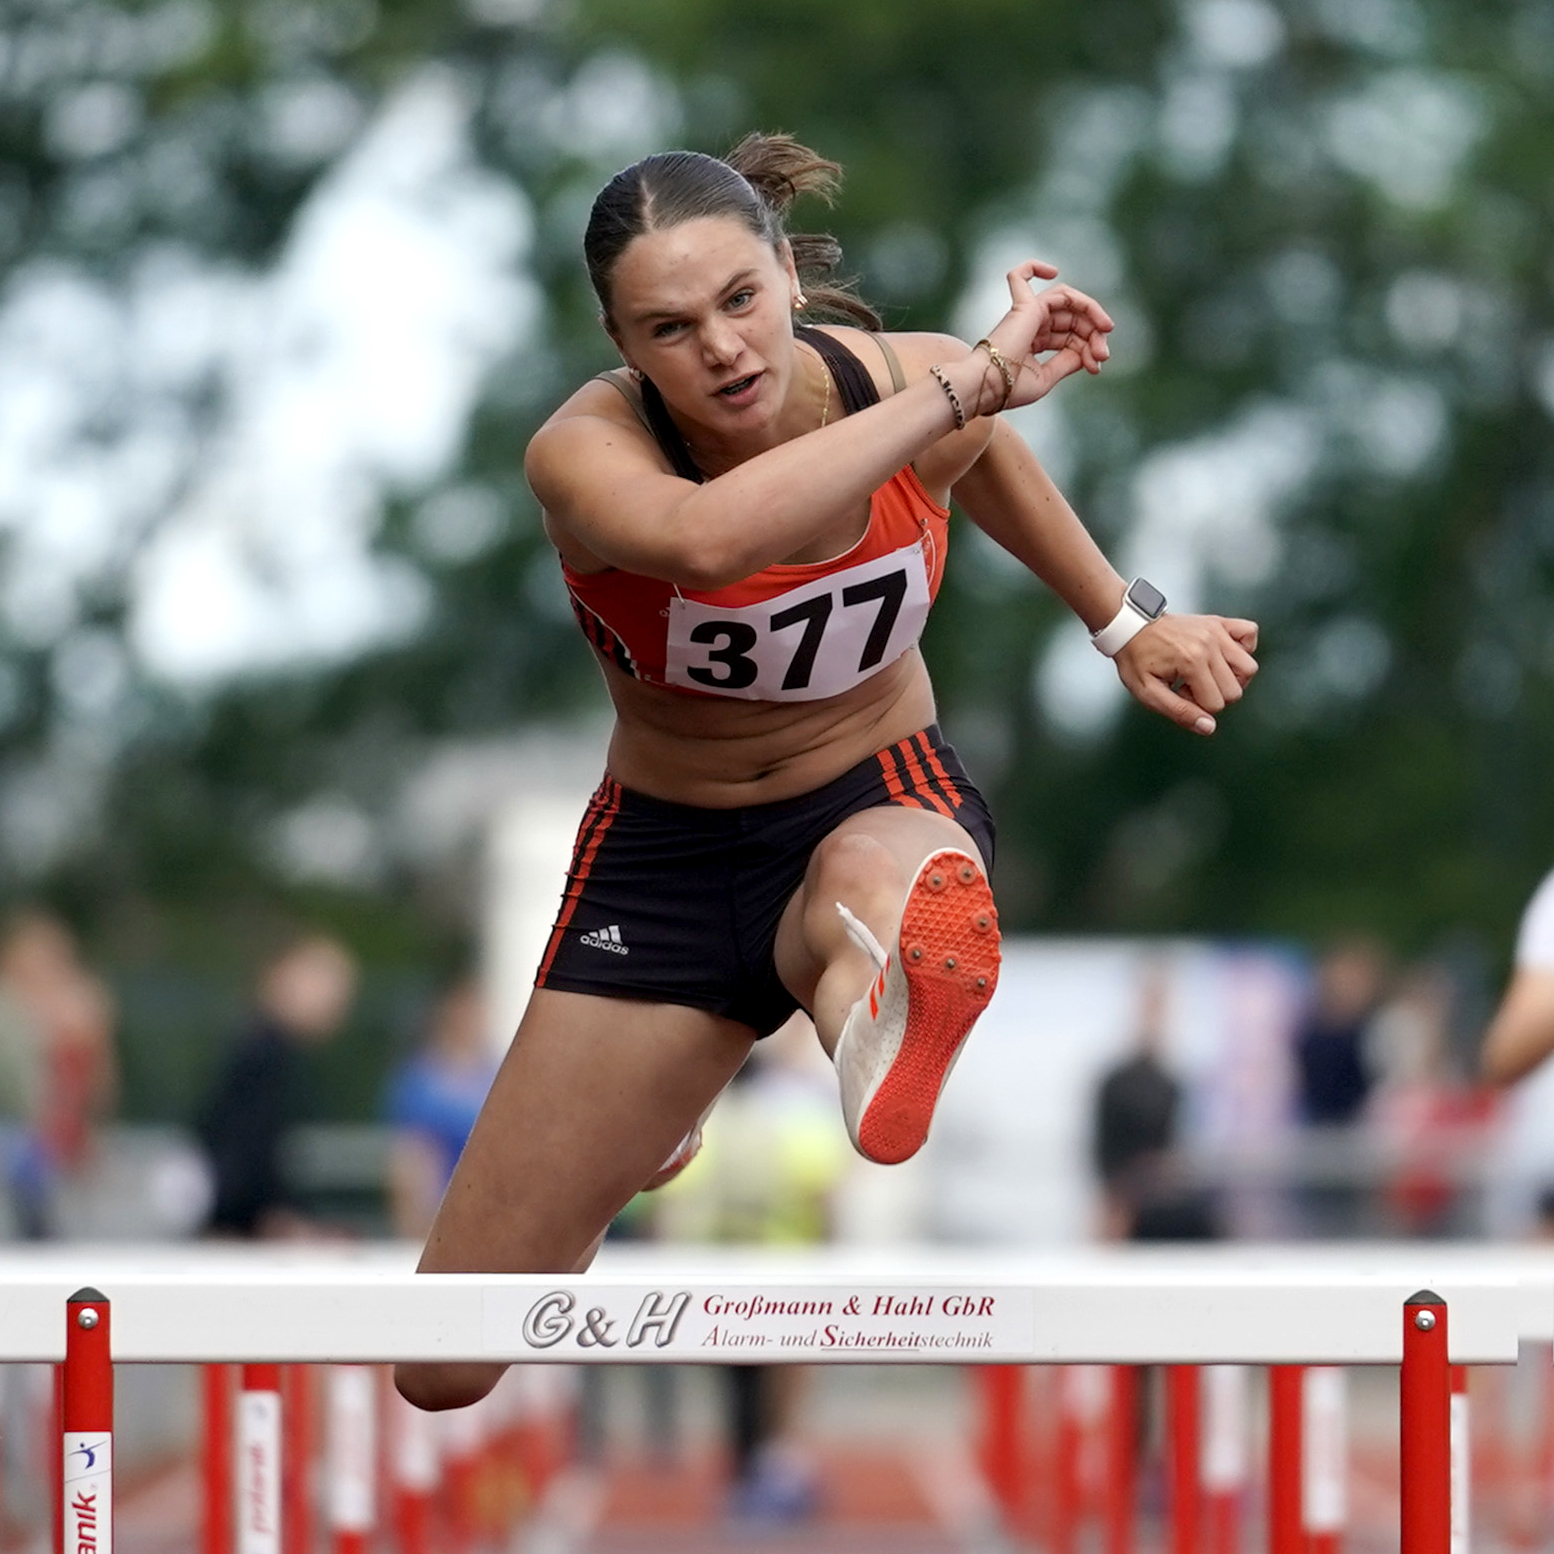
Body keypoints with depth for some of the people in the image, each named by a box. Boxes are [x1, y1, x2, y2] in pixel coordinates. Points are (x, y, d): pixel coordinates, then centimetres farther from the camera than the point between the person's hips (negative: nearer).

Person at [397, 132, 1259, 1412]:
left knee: (875, 886, -42)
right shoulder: (586, 451, -26)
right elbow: (706, 539, -52)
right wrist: (971, 382, -49)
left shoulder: (911, 382, -14)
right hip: (665, 856, 0)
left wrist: (1123, 623, 24)